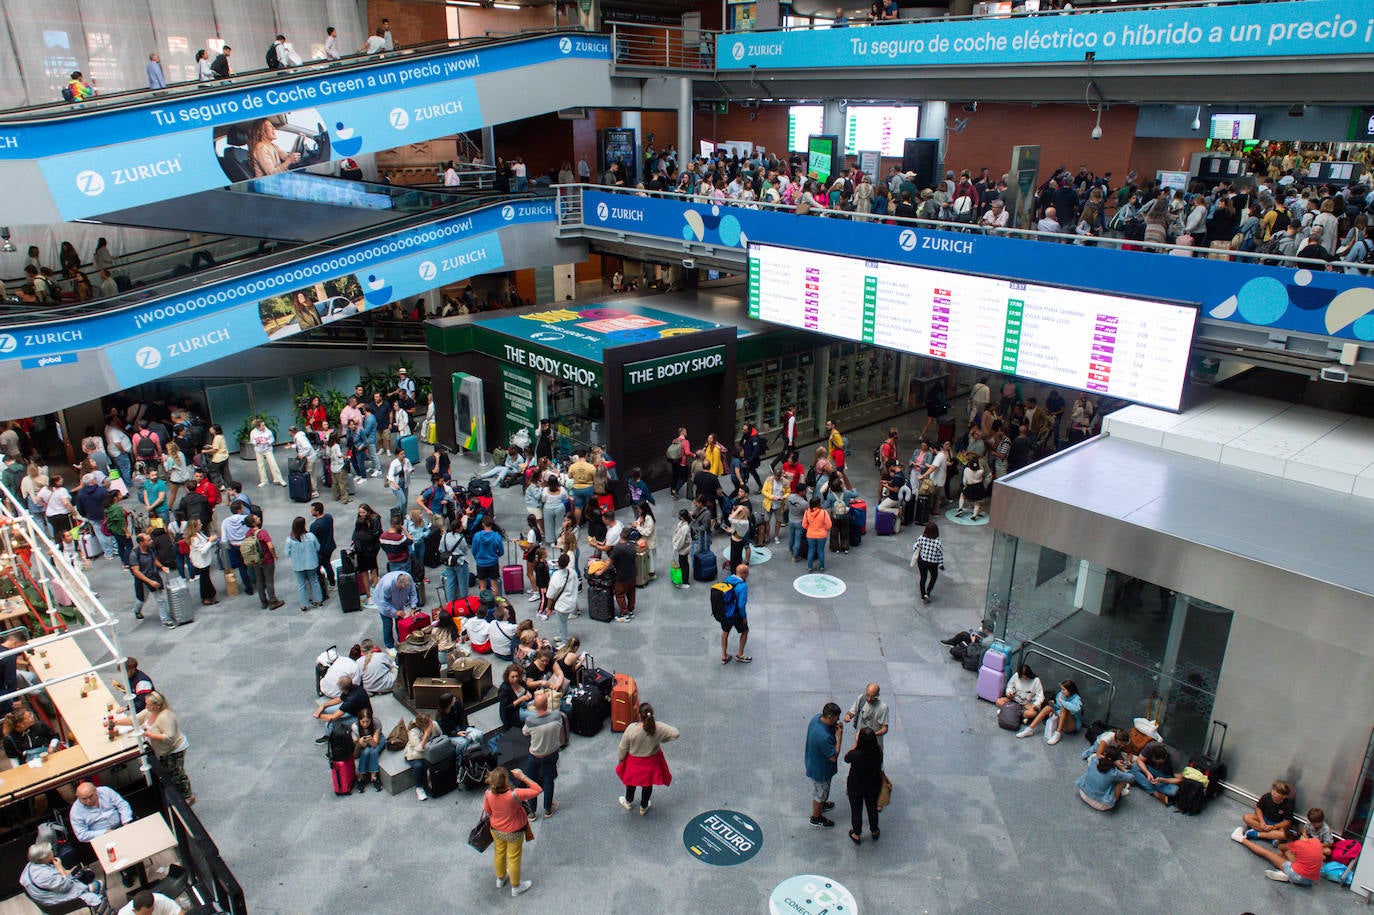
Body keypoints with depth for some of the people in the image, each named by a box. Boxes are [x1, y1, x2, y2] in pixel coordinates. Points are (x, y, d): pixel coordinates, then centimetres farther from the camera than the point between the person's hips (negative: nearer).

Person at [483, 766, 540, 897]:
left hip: (496, 830, 4)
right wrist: (522, 777, -28)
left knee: (499, 853, 30)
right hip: (513, 833, -4)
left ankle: (500, 879, 56)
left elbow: (487, 811, -6)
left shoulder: (488, 794, -27)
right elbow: (537, 790, -31)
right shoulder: (514, 794, -41)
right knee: (513, 858, 20)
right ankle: (515, 886, 42)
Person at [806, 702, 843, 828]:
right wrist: (839, 736, -28)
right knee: (820, 793, 18)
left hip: (813, 762, 8)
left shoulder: (817, 717, -17)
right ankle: (816, 818, 41)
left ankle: (820, 805, 60)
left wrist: (834, 728, -13)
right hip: (820, 770, -8)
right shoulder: (824, 737, -43)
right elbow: (834, 757, -30)